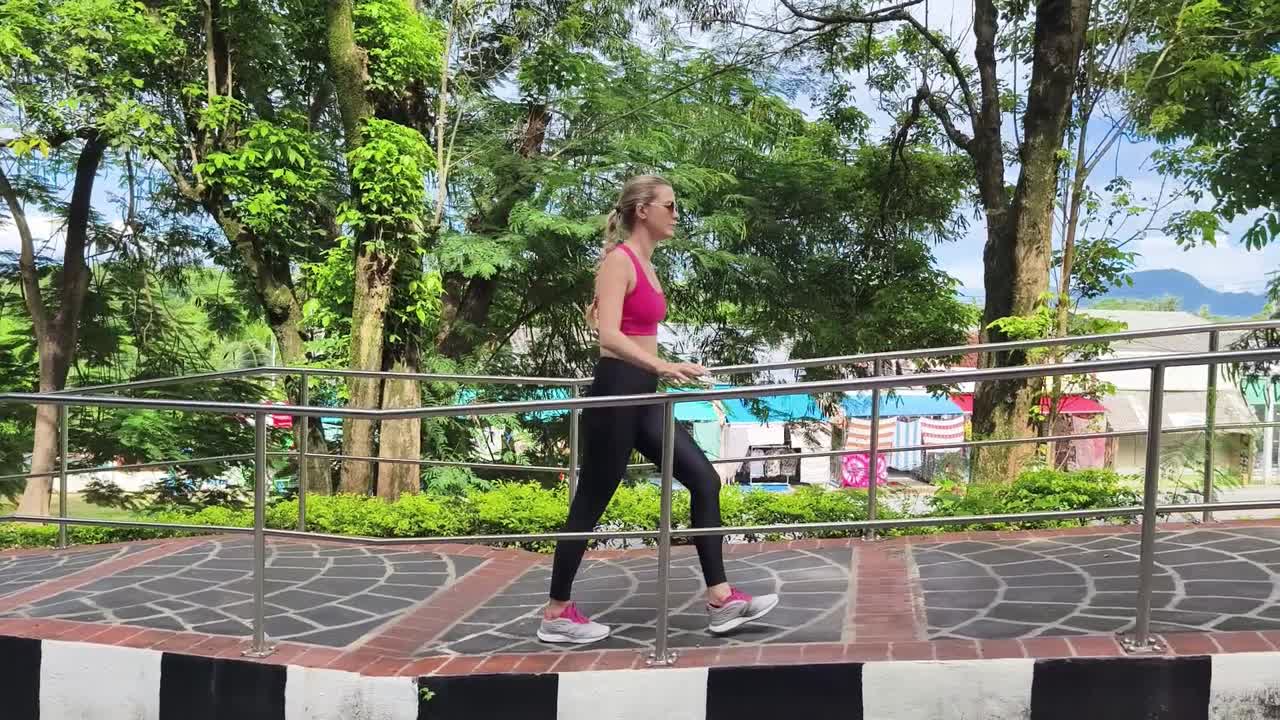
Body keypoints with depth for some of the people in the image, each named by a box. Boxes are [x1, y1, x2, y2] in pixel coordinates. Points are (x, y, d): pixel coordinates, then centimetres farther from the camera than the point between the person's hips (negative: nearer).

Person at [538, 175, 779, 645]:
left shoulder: (644, 264, 16)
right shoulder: (619, 260, -12)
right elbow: (609, 335, -24)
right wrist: (661, 366, -37)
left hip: (642, 395, 9)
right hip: (616, 392, -9)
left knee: (703, 478, 4)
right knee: (591, 503, 0)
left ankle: (720, 599, 7)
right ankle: (556, 614, 14)